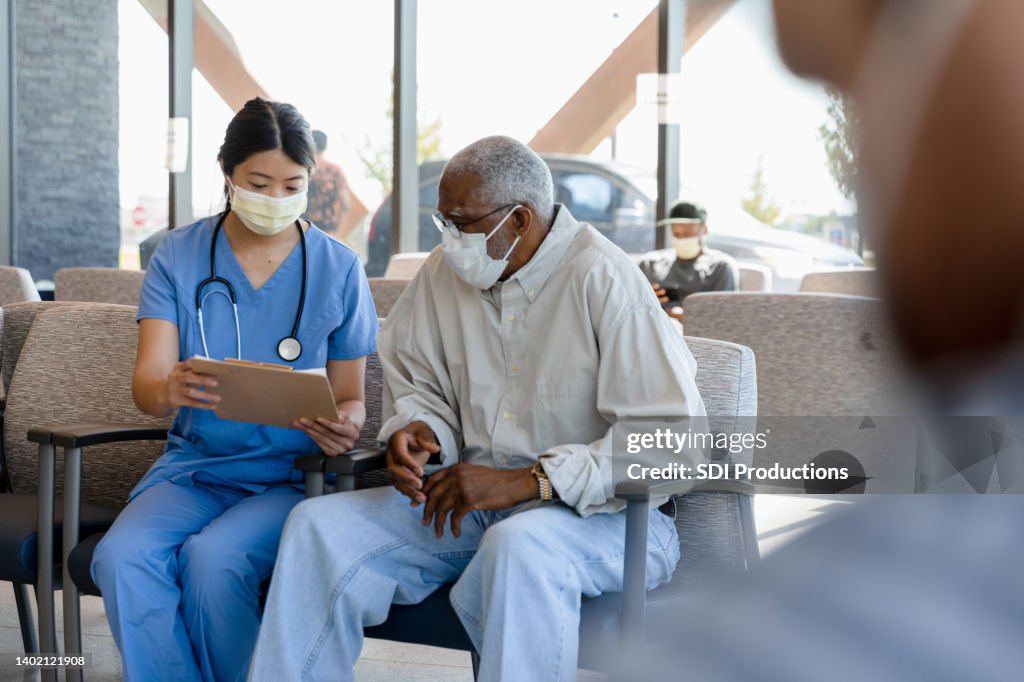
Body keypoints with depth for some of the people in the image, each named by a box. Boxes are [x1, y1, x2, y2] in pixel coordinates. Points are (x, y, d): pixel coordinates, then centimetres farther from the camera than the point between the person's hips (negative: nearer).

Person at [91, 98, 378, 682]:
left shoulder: (338, 269, 3)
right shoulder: (179, 255, 5)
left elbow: (350, 399, 8)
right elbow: (145, 385, -4)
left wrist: (344, 427, -18)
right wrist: (170, 390, -29)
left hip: (292, 475, -2)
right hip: (193, 466, 2)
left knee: (213, 556, -31)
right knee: (123, 556, -28)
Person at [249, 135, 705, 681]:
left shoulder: (603, 281, -14)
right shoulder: (444, 271, 8)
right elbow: (419, 386, 22)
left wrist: (527, 482, -24)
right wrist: (415, 432, -5)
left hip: (602, 512, -6)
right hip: (475, 501, 6)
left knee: (520, 545, -40)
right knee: (318, 525, -12)